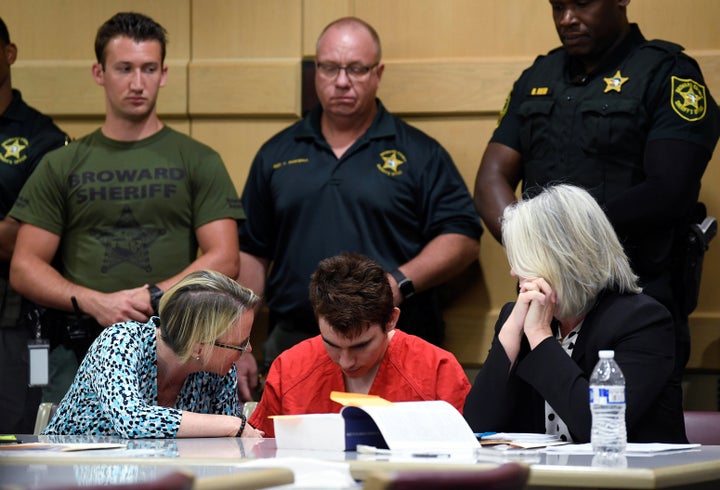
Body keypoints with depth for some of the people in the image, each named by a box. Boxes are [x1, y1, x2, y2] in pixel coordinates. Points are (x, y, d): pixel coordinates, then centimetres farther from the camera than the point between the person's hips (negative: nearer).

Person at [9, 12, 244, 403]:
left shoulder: (198, 162, 9)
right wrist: (92, 302, -10)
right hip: (79, 355, 1)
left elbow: (223, 260, 1)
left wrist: (153, 297, -13)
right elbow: (25, 268, 7)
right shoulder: (61, 166, 12)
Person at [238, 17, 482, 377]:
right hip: (292, 345, 3)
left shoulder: (419, 154, 6)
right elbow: (251, 253, 16)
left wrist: (400, 281, -15)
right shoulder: (277, 154, 14)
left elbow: (463, 239, 0)